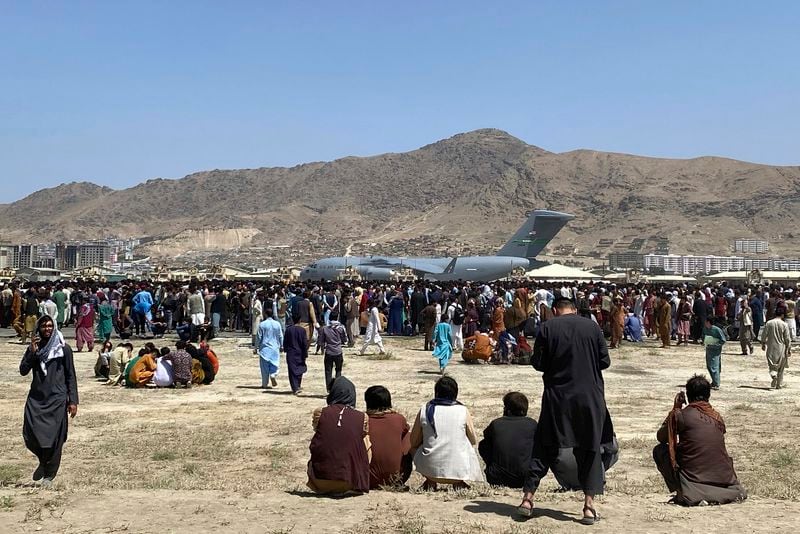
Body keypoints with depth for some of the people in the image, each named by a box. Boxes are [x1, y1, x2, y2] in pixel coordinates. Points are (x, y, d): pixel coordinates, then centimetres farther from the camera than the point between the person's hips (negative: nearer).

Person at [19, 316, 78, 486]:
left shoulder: (63, 349, 0)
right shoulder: (33, 348, 9)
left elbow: (71, 376, 1)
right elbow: (23, 371, 0)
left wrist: (73, 401, -5)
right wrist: (32, 352, -12)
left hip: (57, 399, -3)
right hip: (36, 398, 3)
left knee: (54, 438, -2)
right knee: (30, 434, -6)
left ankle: (49, 475, 13)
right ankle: (44, 461, 23)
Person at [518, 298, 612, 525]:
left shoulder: (547, 327, -4)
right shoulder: (592, 326, 0)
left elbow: (537, 363, -3)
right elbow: (605, 361, 2)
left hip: (556, 396, 0)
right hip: (590, 396, 1)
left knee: (543, 447, 10)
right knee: (590, 449, 9)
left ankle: (528, 497, 9)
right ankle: (589, 505, 6)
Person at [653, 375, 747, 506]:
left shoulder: (681, 415, -5)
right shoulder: (717, 417, 8)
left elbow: (661, 437, 11)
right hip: (724, 479, 5)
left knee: (659, 450, 12)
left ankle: (682, 492, 1)